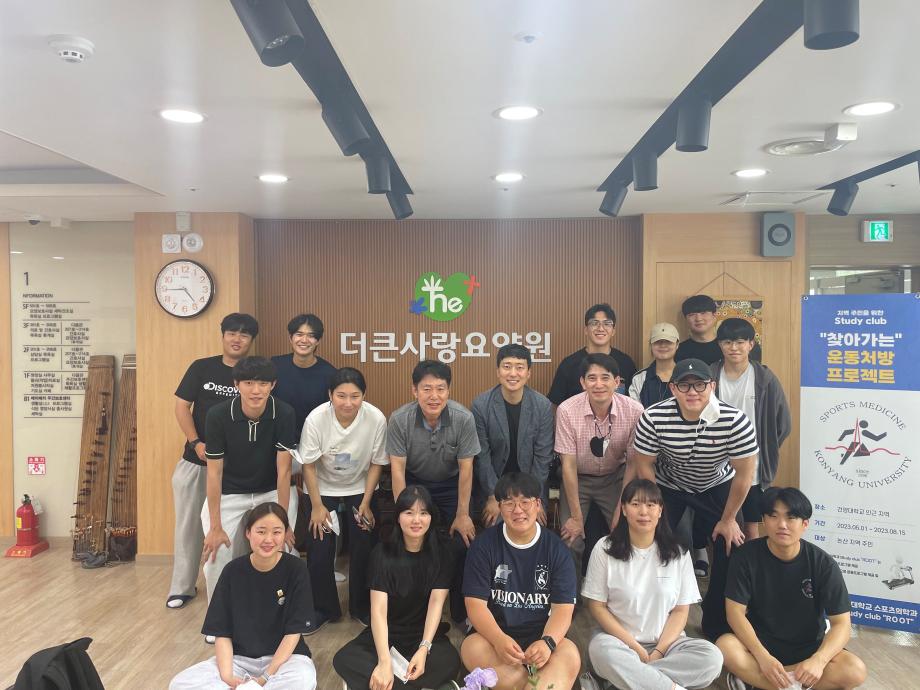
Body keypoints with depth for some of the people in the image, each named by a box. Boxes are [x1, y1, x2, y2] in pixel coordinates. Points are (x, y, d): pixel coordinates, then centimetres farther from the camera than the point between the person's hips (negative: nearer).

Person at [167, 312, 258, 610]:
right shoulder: (201, 367, 0)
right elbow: (181, 406, 0)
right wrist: (196, 443, -12)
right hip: (195, 461, 1)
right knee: (188, 524, 11)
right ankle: (182, 587, 27)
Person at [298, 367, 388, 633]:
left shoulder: (376, 419, -27)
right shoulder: (316, 419, -28)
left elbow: (376, 464, -12)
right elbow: (309, 465, -14)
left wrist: (365, 504, -8)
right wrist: (317, 506, -10)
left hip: (360, 489, 0)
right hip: (323, 489, 0)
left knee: (362, 550, -1)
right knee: (319, 552, -1)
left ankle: (362, 607, 23)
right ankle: (324, 610, 22)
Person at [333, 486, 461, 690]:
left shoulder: (441, 555, -5)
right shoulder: (383, 553, -9)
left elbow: (436, 602, -14)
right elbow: (378, 609, -19)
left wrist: (424, 648, -30)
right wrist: (384, 661, -32)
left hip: (424, 633, 0)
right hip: (386, 633, 1)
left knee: (450, 662, -32)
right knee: (343, 660, -26)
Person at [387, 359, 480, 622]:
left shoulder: (463, 418, -25)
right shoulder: (399, 419, -24)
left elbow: (465, 468, -16)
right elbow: (397, 468, -16)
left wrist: (462, 515, -11)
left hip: (451, 485, 0)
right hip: (414, 483, 0)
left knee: (462, 545, -9)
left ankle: (462, 613, 13)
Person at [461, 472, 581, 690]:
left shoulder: (557, 549, 1)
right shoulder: (484, 545, -1)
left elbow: (563, 607, -5)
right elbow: (475, 603, -7)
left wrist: (547, 642, -27)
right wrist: (499, 639, -27)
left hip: (542, 634, 0)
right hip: (494, 633, 0)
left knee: (570, 654, -30)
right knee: (472, 648, -32)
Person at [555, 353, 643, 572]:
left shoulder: (634, 411, -21)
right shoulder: (567, 410, -24)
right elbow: (568, 464, -17)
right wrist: (576, 517, -15)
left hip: (615, 478, 1)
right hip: (577, 479, -1)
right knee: (570, 541, -14)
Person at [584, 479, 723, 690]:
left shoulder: (678, 553, 3)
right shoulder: (604, 549, -3)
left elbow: (680, 611, 3)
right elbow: (597, 607, -3)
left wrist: (659, 651, -12)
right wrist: (634, 647, -12)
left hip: (666, 641, 3)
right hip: (620, 639, -2)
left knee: (712, 657, -25)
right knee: (603, 651, -36)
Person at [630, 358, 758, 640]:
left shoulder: (735, 421, -31)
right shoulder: (653, 418, -29)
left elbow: (743, 475, -17)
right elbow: (643, 466, -13)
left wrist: (728, 520, -8)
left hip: (716, 486, 0)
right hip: (667, 485, 0)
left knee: (732, 549, -6)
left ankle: (717, 625, 17)